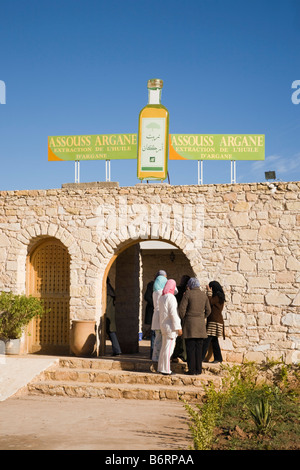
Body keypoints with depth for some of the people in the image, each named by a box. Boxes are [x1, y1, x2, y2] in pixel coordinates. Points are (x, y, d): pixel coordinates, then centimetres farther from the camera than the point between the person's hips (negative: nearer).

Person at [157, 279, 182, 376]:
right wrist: (178, 327, -16)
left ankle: (161, 368, 20)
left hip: (163, 325, 9)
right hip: (170, 326, -9)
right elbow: (173, 313, -18)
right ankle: (166, 370, -4)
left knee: (164, 347, 15)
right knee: (169, 347, -5)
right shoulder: (170, 297, -14)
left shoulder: (161, 298, 11)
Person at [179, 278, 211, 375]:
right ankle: (198, 369, 9)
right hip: (200, 325, 4)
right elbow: (208, 311, 10)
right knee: (199, 347, 9)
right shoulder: (204, 295, 6)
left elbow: (182, 309, -11)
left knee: (190, 348, 0)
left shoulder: (188, 294, -8)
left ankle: (192, 370, -1)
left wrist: (183, 320, 5)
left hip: (189, 323, -4)